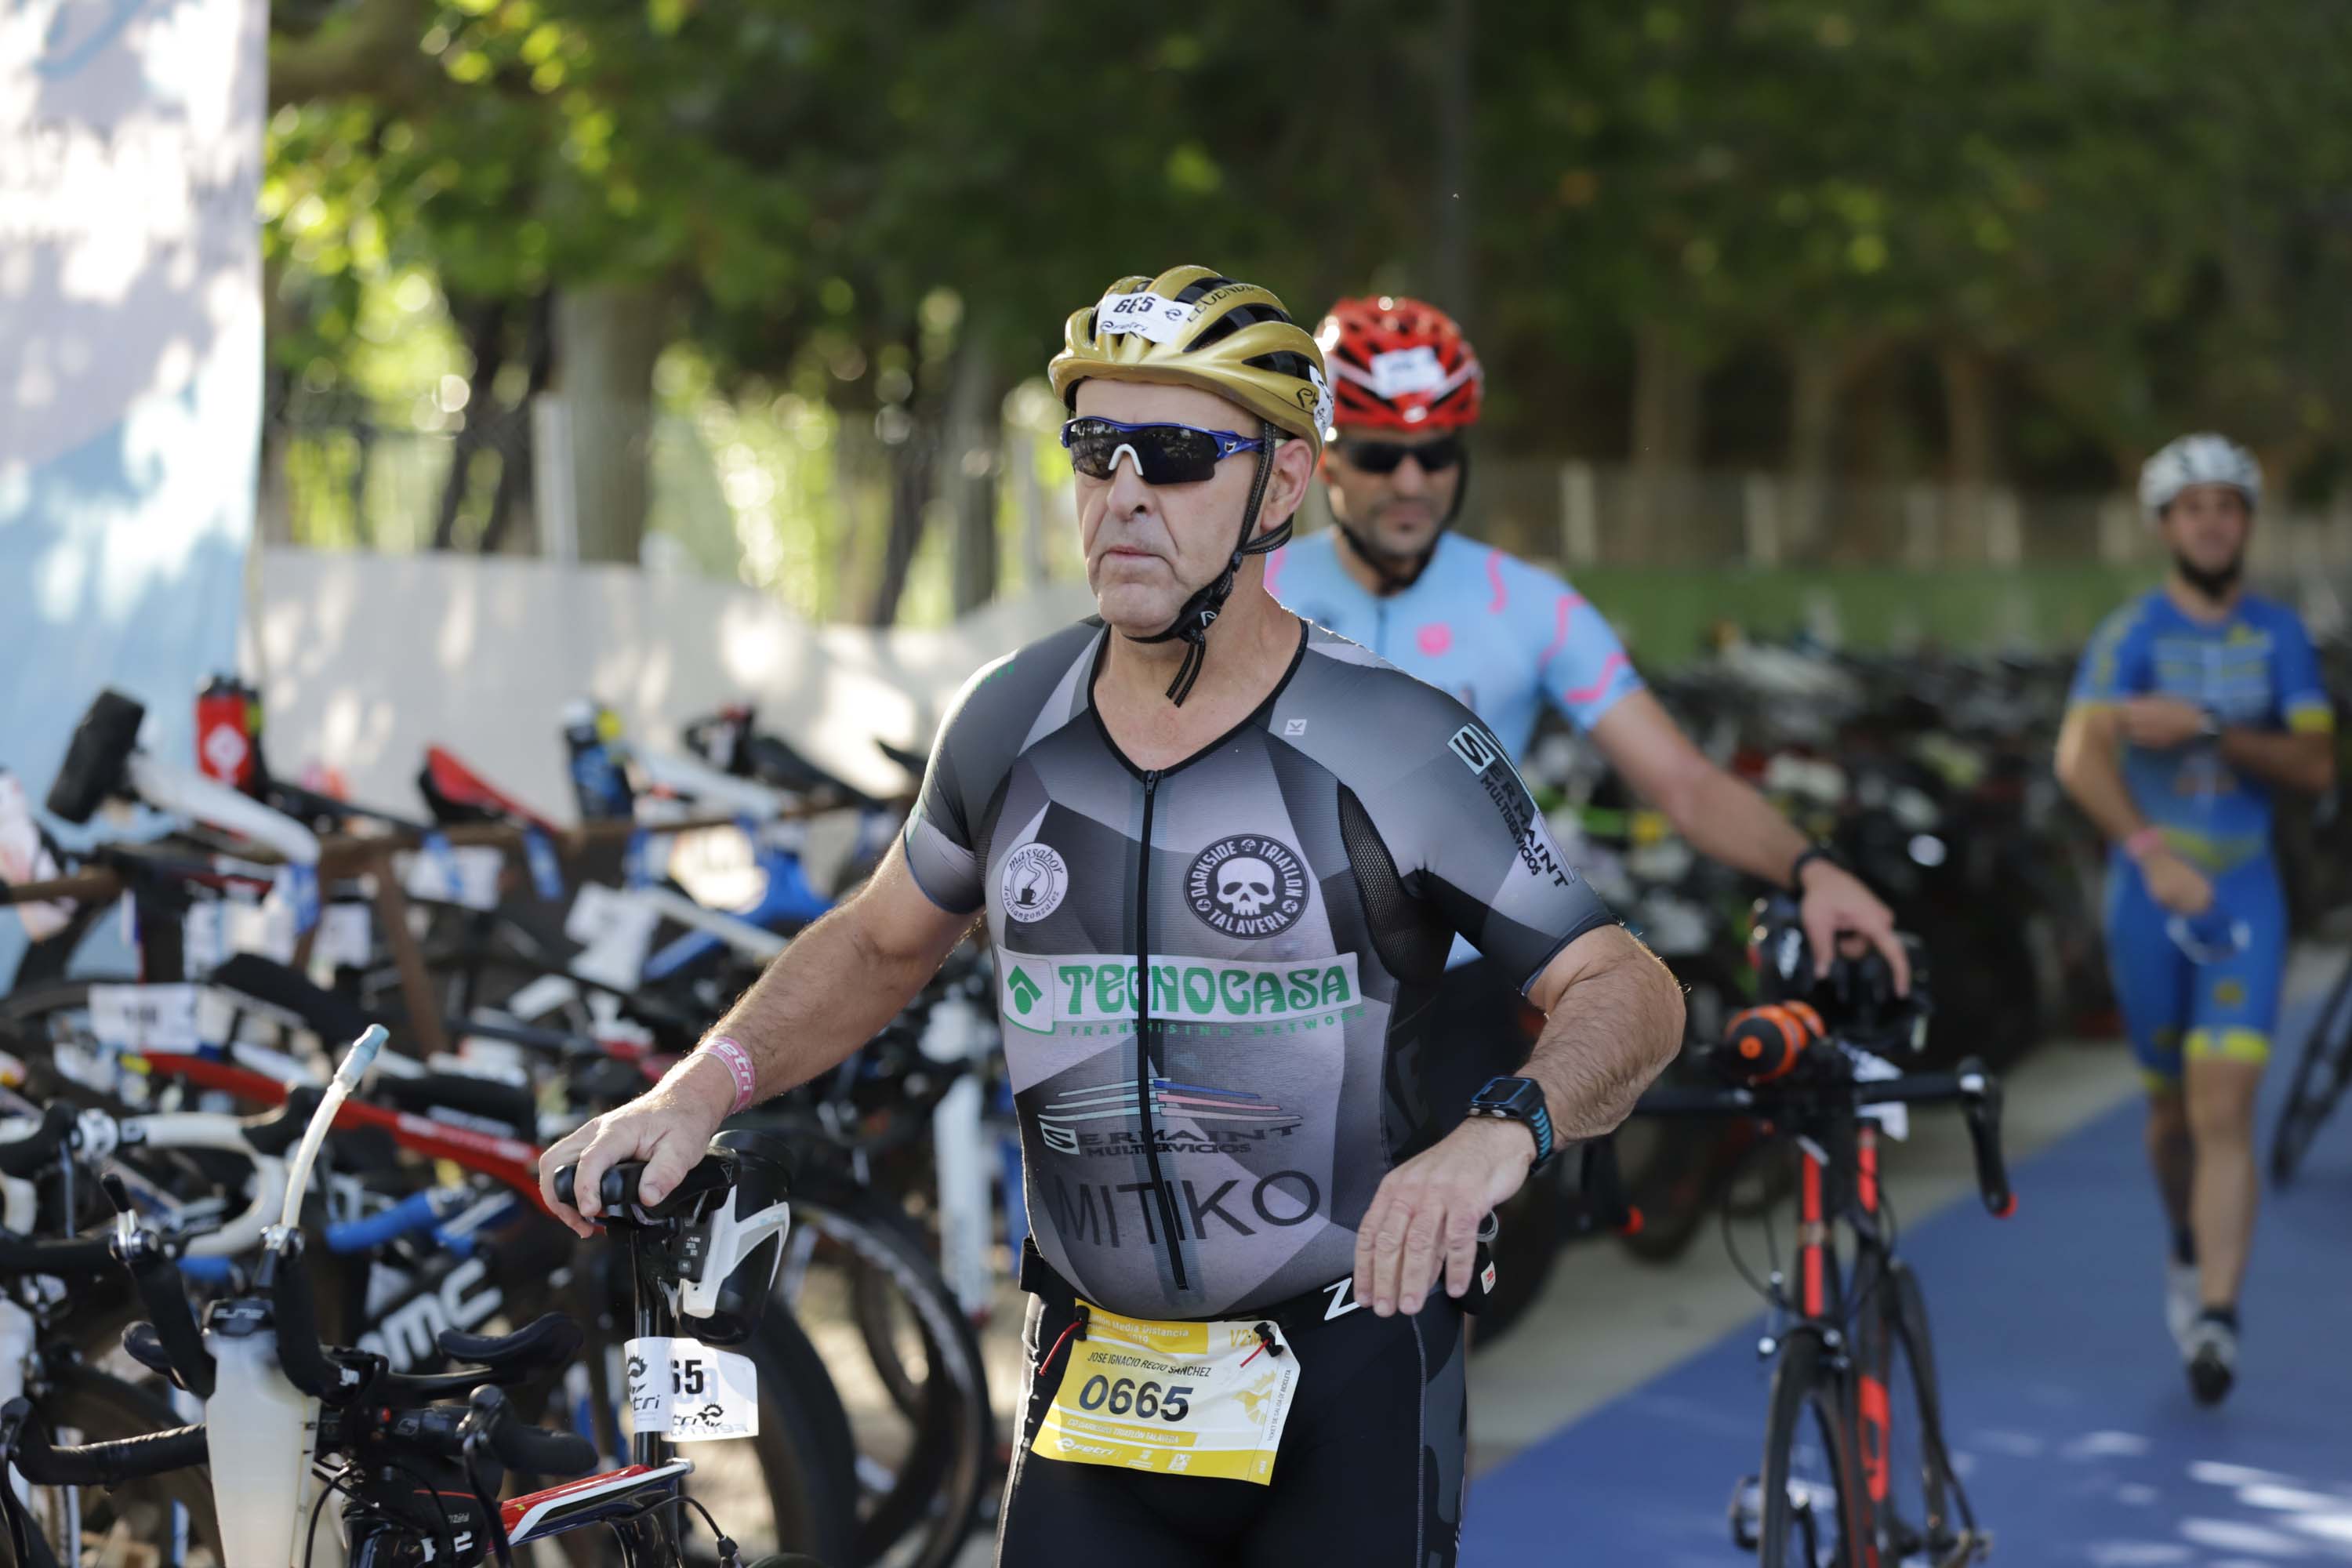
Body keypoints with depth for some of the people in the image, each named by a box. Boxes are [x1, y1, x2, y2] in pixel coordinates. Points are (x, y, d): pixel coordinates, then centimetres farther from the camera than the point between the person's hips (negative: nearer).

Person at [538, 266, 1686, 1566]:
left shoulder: (1396, 751, -11)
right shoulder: (1012, 724, 2)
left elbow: (1628, 991, -10)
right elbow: (880, 942, 18)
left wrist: (1503, 1132, -30)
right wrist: (702, 1088, 4)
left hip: (1349, 1388, -3)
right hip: (1094, 1397, 3)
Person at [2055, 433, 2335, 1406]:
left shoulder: (2279, 636, 5)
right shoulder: (2133, 634, -4)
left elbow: (2315, 767, -2)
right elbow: (2080, 755, -20)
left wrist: (2208, 729, -17)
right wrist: (2151, 850, -34)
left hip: (2245, 896, 0)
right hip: (2150, 891, 0)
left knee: (2225, 1108, -13)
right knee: (2172, 1103, 14)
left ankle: (2216, 1316, -19)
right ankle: (2190, 1251, 42)